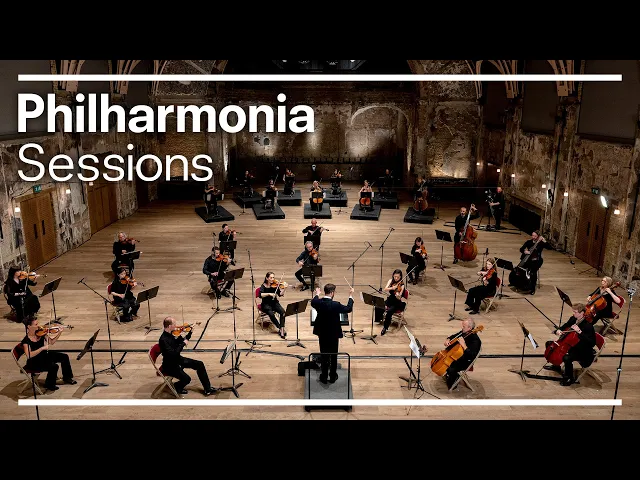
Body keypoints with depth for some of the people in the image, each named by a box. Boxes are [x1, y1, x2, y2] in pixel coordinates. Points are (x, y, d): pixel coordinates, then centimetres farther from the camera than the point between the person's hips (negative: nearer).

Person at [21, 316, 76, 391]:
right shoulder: (26, 340, -24)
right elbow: (29, 355, -34)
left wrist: (60, 332, -10)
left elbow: (52, 342, 2)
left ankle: (67, 377, 23)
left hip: (44, 355, 8)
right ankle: (49, 385, 2)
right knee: (54, 366, -26)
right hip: (34, 362, -8)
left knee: (64, 356, 3)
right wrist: (42, 348, -38)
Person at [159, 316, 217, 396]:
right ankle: (177, 387, 12)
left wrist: (190, 332, -1)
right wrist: (183, 344, -26)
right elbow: (173, 353, -35)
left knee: (199, 364, 3)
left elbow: (182, 341, 12)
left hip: (178, 359, 9)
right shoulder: (163, 340, -28)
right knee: (186, 379, -24)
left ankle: (208, 389, 10)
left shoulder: (172, 333, -3)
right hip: (170, 365, -9)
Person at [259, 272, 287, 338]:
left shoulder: (275, 285, -1)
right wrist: (269, 294, -33)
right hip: (266, 304, -2)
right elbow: (260, 295, -23)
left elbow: (280, 294, -11)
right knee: (271, 314, -32)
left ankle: (281, 329, -24)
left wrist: (283, 289, -28)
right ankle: (280, 328, -17)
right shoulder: (263, 286, -7)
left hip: (274, 303, 3)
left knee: (282, 311, -26)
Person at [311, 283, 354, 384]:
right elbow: (348, 309, -9)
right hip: (334, 334, -3)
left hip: (322, 334, 3)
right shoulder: (335, 305, -25)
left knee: (323, 355, 17)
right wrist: (351, 296, 3)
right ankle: (333, 376, 27)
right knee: (333, 355, 15)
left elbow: (313, 302, 11)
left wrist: (317, 294, 29)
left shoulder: (318, 303, -15)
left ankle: (324, 377, 26)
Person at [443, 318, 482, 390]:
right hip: (457, 355, 9)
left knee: (451, 370, -27)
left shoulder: (475, 340, -28)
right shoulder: (464, 333, -4)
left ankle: (451, 385, 2)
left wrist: (463, 345, -42)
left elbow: (472, 356, -37)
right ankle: (447, 373, 34)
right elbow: (453, 336, 15)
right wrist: (448, 340, -6)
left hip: (466, 361, -9)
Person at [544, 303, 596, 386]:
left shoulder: (588, 325, -24)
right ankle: (556, 366, 31)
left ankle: (569, 378, -7)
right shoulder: (573, 319, -2)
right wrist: (558, 331, -11)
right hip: (570, 345, 9)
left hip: (582, 351, -9)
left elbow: (592, 343, -32)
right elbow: (564, 327, 13)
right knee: (549, 344, 12)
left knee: (567, 358, -36)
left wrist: (579, 332, -38)